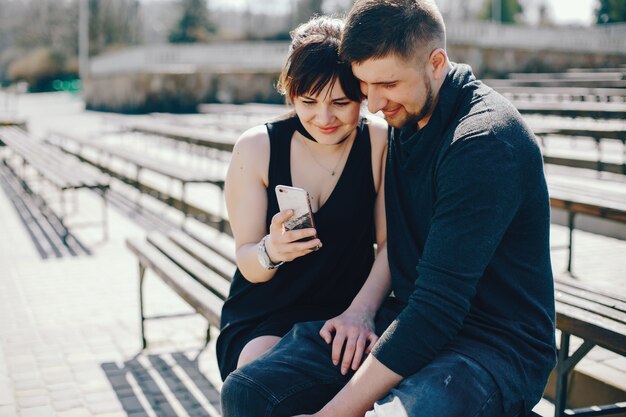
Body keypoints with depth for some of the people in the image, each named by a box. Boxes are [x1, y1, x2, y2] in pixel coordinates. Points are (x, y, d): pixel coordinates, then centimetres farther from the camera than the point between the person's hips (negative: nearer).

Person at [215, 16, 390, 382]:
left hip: (343, 314, 0)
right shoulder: (257, 147, -6)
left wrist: (361, 311, -29)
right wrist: (270, 252, -28)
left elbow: (391, 244, -12)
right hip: (262, 318, 1)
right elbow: (248, 263, -5)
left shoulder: (382, 142, -8)